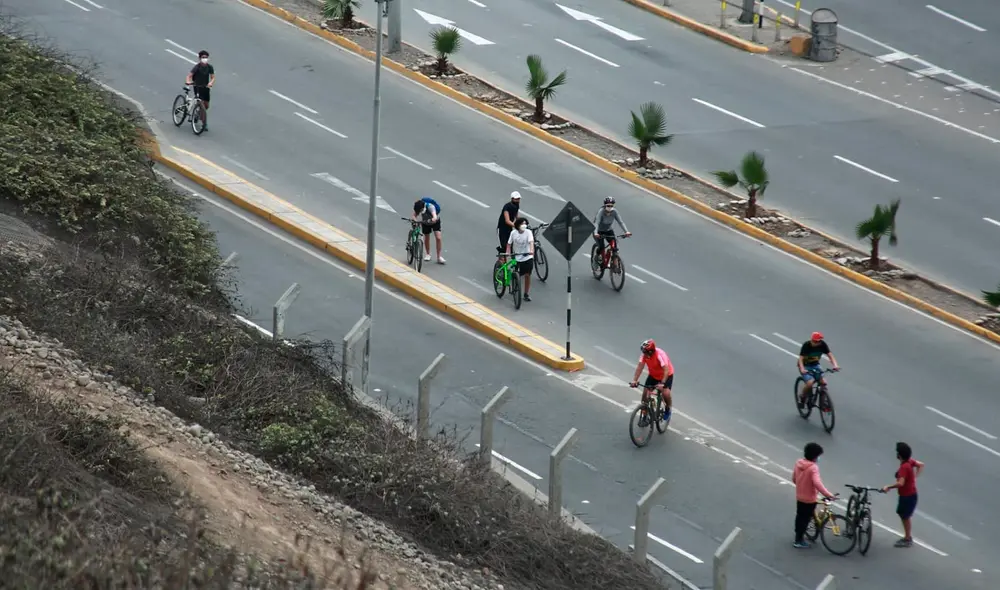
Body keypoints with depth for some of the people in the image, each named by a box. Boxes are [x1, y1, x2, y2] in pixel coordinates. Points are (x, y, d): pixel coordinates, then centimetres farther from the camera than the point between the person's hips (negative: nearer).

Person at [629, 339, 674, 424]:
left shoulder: (660, 355, -36)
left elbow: (666, 370, -41)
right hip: (653, 375, 5)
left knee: (666, 393, -23)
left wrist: (662, 383, -51)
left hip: (666, 375, -5)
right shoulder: (645, 355, -22)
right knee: (645, 392, -7)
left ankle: (668, 409, 10)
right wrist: (634, 380, -35)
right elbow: (639, 367, -24)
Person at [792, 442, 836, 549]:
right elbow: (817, 483, -37)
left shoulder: (798, 463, -2)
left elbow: (794, 479, 10)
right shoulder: (813, 468, -26)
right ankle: (799, 541, 15)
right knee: (805, 519, 7)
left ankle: (798, 536, 37)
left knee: (800, 516, 22)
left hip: (799, 496, 7)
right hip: (809, 499, -7)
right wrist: (828, 494, -39)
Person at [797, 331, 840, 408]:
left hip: (815, 365, 4)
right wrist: (802, 369, -43)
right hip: (805, 366, -4)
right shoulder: (806, 345, -24)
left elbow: (830, 355, -15)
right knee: (810, 382, -26)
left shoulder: (822, 344, -14)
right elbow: (801, 358, -26)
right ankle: (802, 397, 1)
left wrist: (835, 365, -32)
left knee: (823, 382, -16)